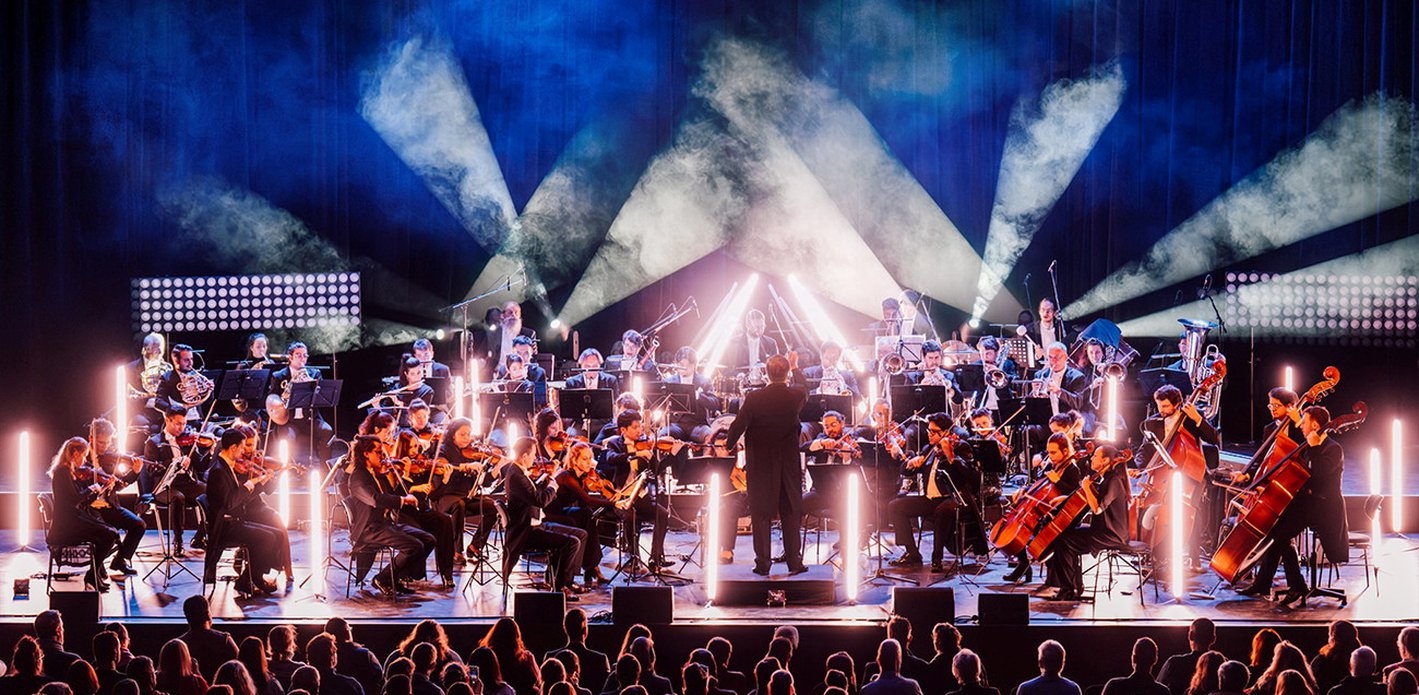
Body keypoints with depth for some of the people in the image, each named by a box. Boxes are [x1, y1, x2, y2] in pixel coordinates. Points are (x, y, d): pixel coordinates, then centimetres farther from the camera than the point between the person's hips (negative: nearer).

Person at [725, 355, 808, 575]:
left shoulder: (754, 399, -15)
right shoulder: (797, 397, -8)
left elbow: (738, 427, -11)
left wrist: (728, 447, 7)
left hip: (760, 464, -2)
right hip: (789, 464, 2)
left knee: (762, 514, 5)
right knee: (791, 512, 10)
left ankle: (763, 563, 5)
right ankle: (794, 561, 11)